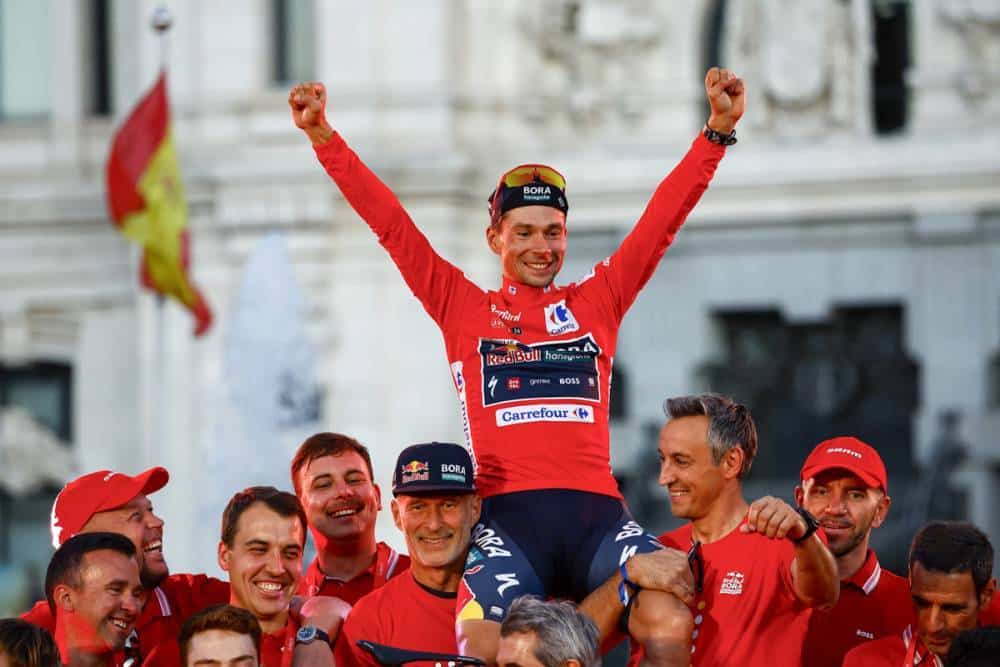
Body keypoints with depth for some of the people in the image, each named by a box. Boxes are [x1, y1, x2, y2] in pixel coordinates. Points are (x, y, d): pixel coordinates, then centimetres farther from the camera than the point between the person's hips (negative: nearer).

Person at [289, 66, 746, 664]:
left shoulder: (598, 300, 20)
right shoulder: (463, 307, 18)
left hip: (594, 509, 1)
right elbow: (389, 221, 15)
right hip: (506, 513, -1)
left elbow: (665, 215, 18)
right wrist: (324, 137, 11)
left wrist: (719, 129, 12)